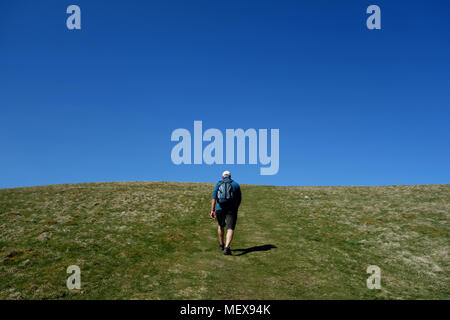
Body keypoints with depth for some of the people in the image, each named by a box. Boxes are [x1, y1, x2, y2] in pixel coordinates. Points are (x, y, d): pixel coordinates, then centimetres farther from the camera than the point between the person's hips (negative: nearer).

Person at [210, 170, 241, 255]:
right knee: (230, 229, -7)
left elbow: (214, 198, -5)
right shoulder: (236, 184, 9)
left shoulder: (218, 184, 7)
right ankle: (227, 247, -27)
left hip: (220, 209, 2)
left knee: (221, 226, 24)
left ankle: (221, 244, 39)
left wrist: (212, 210, -8)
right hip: (232, 209, -2)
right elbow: (239, 200, 10)